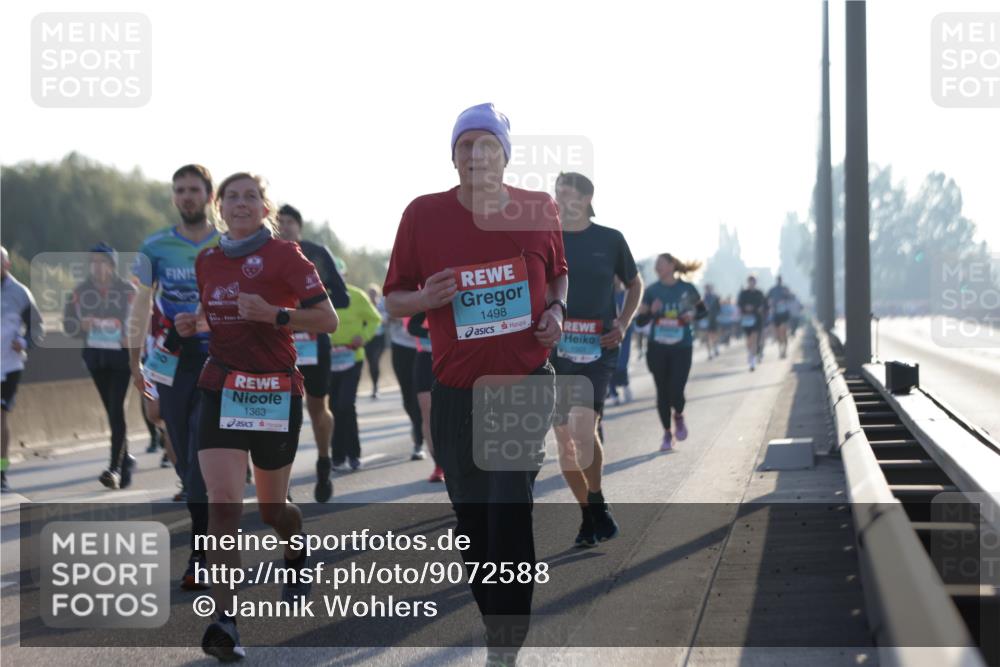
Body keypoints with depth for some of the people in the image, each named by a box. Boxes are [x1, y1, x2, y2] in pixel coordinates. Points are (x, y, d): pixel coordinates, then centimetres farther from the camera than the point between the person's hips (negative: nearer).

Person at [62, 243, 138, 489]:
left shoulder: (128, 290, -8)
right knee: (111, 411, 14)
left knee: (116, 410, -13)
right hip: (94, 355, 4)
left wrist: (131, 337, -23)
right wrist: (81, 326, -14)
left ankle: (115, 468, -17)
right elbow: (69, 321, 8)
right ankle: (125, 459, 30)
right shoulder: (82, 290, 2)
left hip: (121, 355, -4)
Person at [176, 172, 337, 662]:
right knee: (223, 502, -15)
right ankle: (224, 618, -20)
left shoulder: (284, 255, -5)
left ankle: (296, 554, 48)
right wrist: (194, 324, 5)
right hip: (221, 389, 3)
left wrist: (273, 314, -21)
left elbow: (327, 319, -8)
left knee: (271, 507, 12)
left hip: (276, 391, -2)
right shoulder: (207, 262, 10)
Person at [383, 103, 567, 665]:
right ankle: (499, 616, 31)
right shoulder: (424, 214, -2)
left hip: (527, 379, -2)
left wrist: (556, 309, -1)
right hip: (456, 387, 2)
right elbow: (393, 300, 5)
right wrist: (425, 299, -17)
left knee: (509, 505, -17)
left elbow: (558, 273, 20)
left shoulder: (540, 211, 2)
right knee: (473, 519, 10)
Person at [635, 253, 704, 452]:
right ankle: (667, 433, 22)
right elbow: (640, 320, 2)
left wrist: (692, 315, -9)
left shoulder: (687, 289, -1)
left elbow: (702, 309, 13)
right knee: (662, 392, 6)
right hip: (658, 348, 2)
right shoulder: (652, 291, 2)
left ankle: (679, 417, 24)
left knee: (676, 391, -10)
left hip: (681, 348, -2)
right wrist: (651, 311, -18)